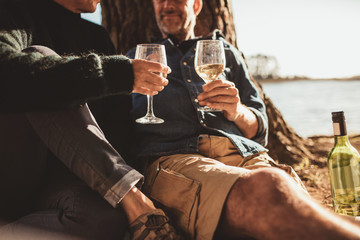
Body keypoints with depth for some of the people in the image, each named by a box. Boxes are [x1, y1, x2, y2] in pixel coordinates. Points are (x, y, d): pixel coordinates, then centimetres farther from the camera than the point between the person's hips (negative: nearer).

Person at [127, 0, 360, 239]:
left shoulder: (225, 52, 32)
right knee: (266, 188, -38)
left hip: (243, 153, 3)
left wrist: (238, 112, 3)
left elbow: (259, 129, 25)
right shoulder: (137, 57, 30)